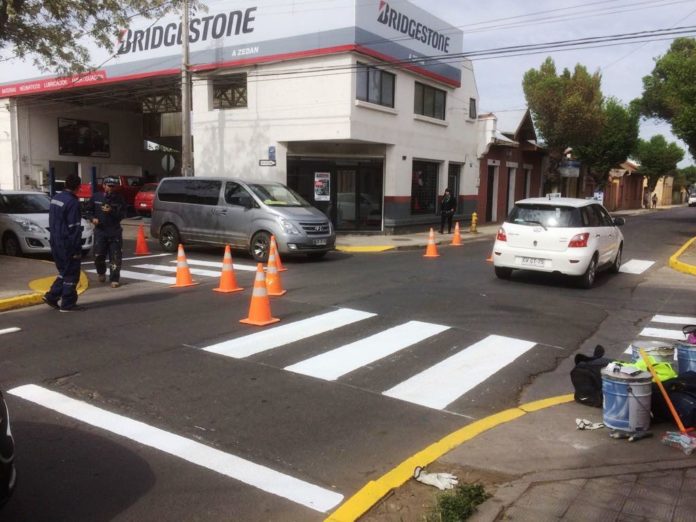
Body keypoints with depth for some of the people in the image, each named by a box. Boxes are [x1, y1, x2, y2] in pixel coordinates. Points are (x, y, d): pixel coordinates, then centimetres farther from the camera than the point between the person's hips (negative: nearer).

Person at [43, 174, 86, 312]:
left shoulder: (55, 198, 10)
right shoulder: (73, 202, -18)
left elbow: (52, 222, 16)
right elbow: (74, 228, -20)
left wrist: (55, 237, 21)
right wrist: (77, 249, -17)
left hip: (55, 242, 9)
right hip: (67, 244, -9)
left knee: (64, 272, 21)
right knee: (71, 274, 2)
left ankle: (52, 296, 17)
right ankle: (67, 304, 6)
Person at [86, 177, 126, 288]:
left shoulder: (119, 198, -2)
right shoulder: (96, 197, 1)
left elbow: (122, 214, -5)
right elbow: (89, 211, 12)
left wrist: (111, 211, -21)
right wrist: (92, 218, -7)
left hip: (115, 232, -1)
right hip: (100, 231, 1)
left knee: (115, 257, -2)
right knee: (98, 256, 5)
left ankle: (114, 279, 6)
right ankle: (101, 273, 33)